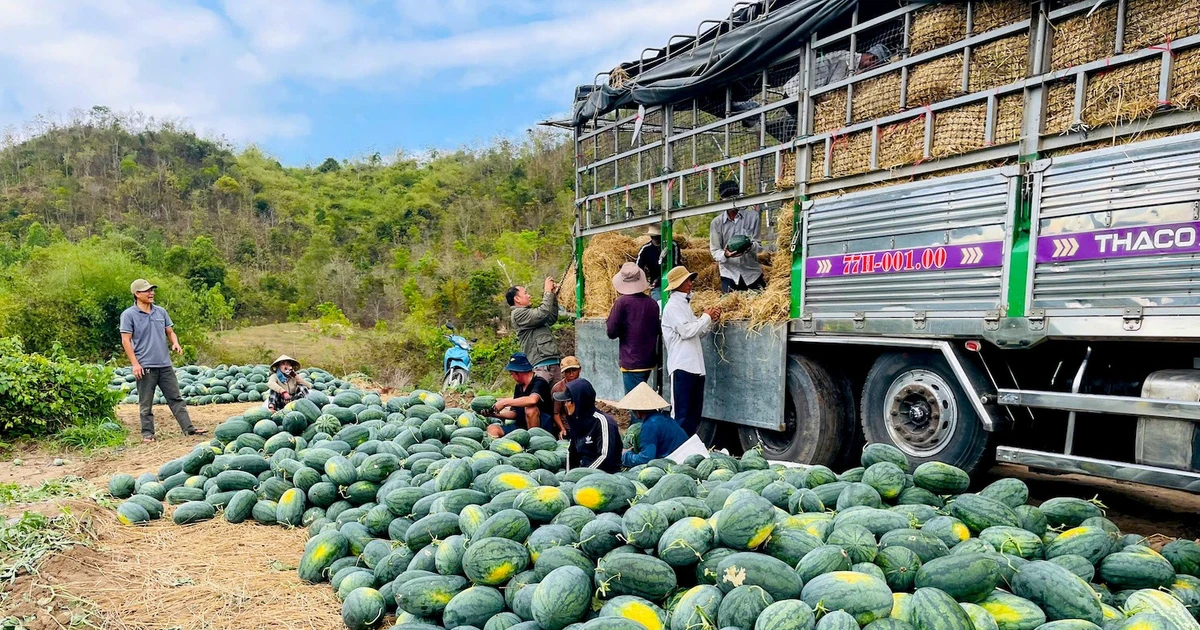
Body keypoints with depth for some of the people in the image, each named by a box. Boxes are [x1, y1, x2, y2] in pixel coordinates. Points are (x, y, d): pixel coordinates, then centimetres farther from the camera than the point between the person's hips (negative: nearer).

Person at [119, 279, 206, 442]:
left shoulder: (161, 311, 10)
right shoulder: (129, 315, -5)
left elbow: (170, 331, 17)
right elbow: (126, 340, -8)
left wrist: (175, 343, -5)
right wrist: (135, 364, -13)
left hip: (165, 364, 5)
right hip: (145, 366, -4)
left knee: (176, 398, 6)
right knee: (146, 403, 5)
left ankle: (188, 427, 7)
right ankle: (147, 433, 14)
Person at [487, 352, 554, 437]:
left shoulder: (539, 383, -13)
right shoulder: (518, 387, 11)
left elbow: (532, 400, -36)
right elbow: (514, 413, 16)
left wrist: (505, 402, -25)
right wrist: (496, 414, -1)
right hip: (522, 426, 7)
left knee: (530, 408, -35)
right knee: (492, 429, -8)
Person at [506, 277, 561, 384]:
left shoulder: (529, 313, 25)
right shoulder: (518, 313, -5)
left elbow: (552, 318, 31)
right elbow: (542, 314, -17)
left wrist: (554, 296, 23)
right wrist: (548, 292, -5)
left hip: (553, 363, 9)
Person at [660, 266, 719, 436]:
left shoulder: (685, 304, 20)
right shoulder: (673, 306, -7)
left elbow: (698, 332, 23)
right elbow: (686, 331, -16)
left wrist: (711, 320, 7)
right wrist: (706, 317, -5)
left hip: (695, 365, 9)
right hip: (682, 366, -9)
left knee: (695, 413, 12)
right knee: (682, 414, -7)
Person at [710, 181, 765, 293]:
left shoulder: (752, 216, 1)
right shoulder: (716, 222, 1)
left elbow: (758, 244, -1)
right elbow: (715, 251, -2)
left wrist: (750, 246, -24)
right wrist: (725, 255, -24)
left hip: (752, 272, 0)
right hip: (729, 273, 0)